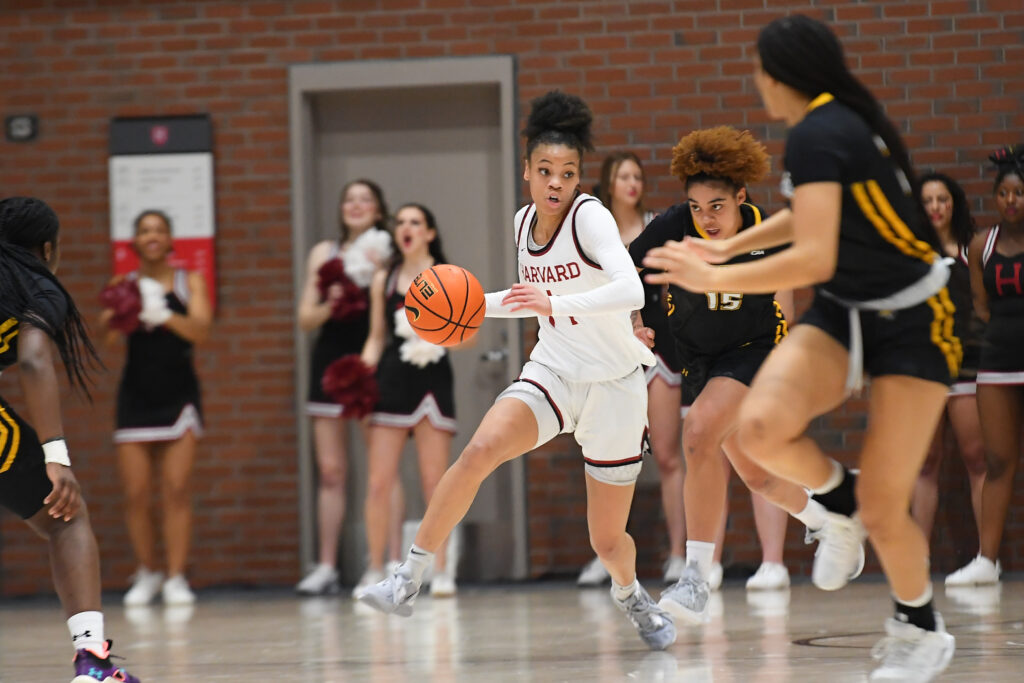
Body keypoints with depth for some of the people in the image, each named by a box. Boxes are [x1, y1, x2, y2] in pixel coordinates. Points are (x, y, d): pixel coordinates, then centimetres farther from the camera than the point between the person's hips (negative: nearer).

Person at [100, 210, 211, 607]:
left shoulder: (189, 283, 3)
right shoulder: (124, 284, 4)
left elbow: (201, 331, -12)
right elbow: (106, 337, -8)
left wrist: (164, 315, -29)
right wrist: (118, 313, -30)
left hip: (178, 393, -1)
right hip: (136, 394, 1)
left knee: (177, 490, -7)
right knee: (136, 495, -1)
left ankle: (176, 577, -1)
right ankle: (147, 574, 16)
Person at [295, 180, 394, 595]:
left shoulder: (389, 254, 2)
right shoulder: (325, 253, 11)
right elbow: (306, 318, 9)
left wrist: (379, 273, -15)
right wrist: (330, 304, -10)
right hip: (330, 361, 3)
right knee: (330, 469, 4)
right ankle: (326, 567, 7)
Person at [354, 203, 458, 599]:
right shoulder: (384, 280, 11)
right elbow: (376, 336, 14)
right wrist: (362, 371, -1)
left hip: (432, 382, -2)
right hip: (390, 382, 2)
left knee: (434, 480, -2)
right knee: (379, 482, -3)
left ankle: (441, 570, 4)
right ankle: (375, 571, 6)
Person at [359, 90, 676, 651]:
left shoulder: (589, 216, -18)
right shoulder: (524, 221, 2)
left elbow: (631, 292, -33)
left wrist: (555, 304, -44)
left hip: (614, 385, -4)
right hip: (552, 372, 4)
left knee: (608, 542, 5)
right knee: (481, 449, -27)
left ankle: (630, 594, 42)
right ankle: (408, 579, -24)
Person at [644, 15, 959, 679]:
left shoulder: (816, 134, -21)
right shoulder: (841, 119, 6)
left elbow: (815, 257, -30)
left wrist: (713, 278, -20)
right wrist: (729, 247, 31)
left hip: (912, 323, -7)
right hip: (843, 313, 7)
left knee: (883, 508, -5)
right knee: (761, 427, -21)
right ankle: (841, 496, 8)